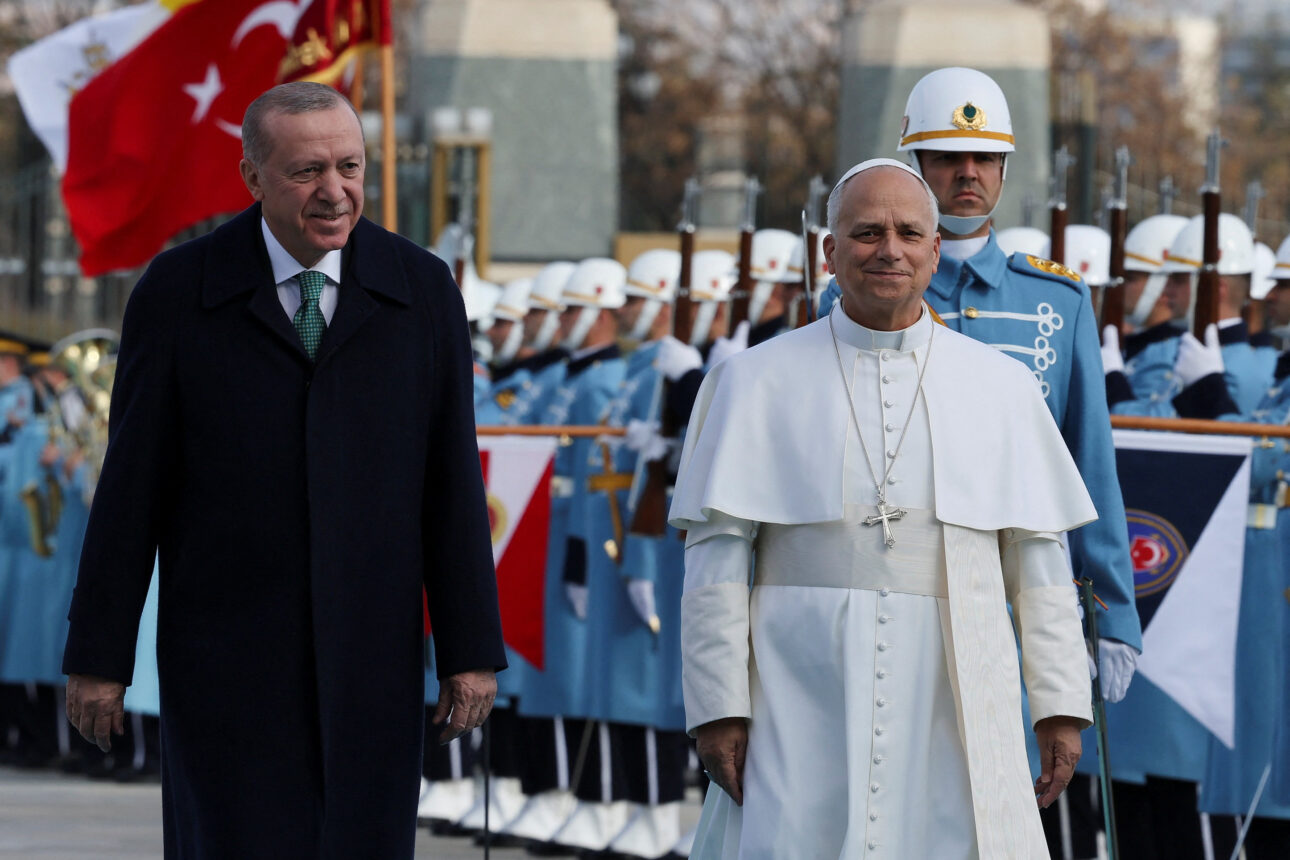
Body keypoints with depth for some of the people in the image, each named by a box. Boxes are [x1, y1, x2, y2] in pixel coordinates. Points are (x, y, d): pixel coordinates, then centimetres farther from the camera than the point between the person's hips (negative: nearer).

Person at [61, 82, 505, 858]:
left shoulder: (423, 291, 1)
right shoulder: (178, 293, -4)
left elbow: (453, 481, 2)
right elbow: (131, 484, -2)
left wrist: (473, 651, 0)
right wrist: (98, 656, -2)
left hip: (371, 662, 2)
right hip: (225, 662, -2)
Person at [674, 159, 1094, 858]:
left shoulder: (1002, 387, 11)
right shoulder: (754, 383, 6)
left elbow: (1038, 562, 11)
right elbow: (716, 558, 1)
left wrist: (1060, 707, 6)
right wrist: (717, 707, -6)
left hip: (953, 708, 1)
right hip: (802, 709, -1)